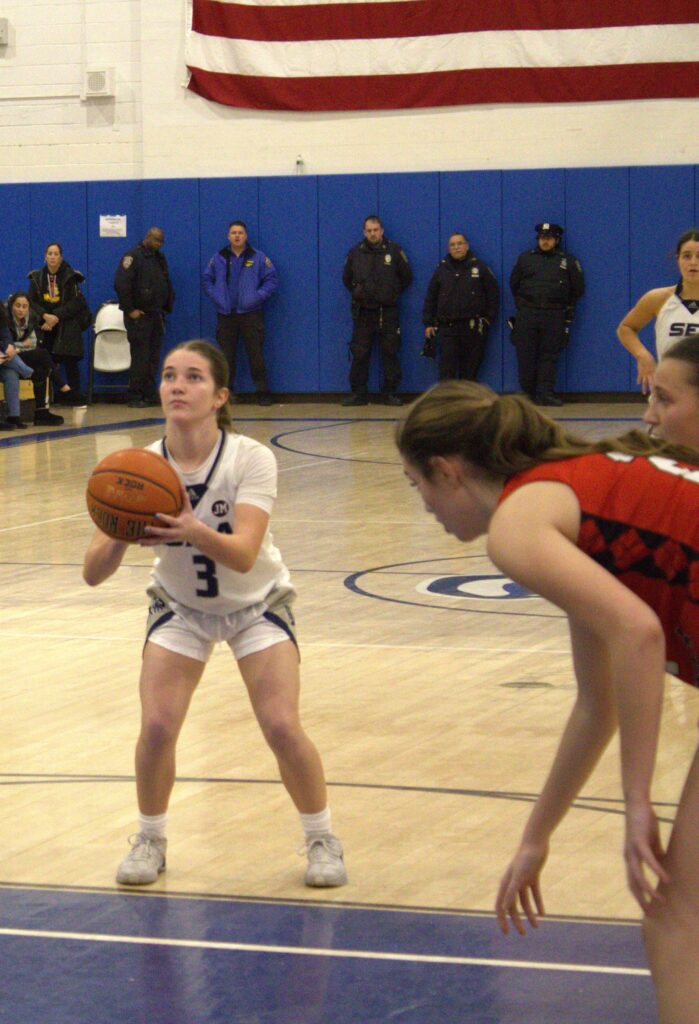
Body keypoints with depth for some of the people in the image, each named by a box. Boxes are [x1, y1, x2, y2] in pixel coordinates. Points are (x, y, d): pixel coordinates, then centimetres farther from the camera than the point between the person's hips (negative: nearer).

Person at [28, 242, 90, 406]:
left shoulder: (70, 277, -1)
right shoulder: (37, 278, 7)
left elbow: (75, 303, -7)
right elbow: (31, 302, 2)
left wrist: (57, 317, -15)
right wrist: (45, 316, -15)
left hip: (68, 326, -2)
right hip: (45, 324, 2)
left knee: (70, 361, -8)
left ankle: (75, 396, -4)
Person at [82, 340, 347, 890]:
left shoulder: (252, 460, -26)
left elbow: (244, 554, -39)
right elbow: (94, 573, -25)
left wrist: (195, 531, -58)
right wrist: (120, 536, -46)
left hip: (255, 603, -2)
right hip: (180, 606, 2)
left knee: (282, 725, -17)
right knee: (156, 725, -16)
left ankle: (322, 839, 8)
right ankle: (150, 839, 11)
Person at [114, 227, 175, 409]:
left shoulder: (160, 258, 15)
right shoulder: (133, 257, -10)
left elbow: (167, 284, 25)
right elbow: (121, 284, -17)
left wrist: (168, 305, 13)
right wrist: (130, 310, -16)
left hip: (156, 315, 7)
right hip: (139, 316, -7)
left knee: (154, 357, 7)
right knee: (140, 357, -8)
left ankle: (150, 395, 12)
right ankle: (135, 398, -4)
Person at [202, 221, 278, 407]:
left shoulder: (258, 258, 0)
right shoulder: (218, 258, 8)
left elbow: (272, 280, 0)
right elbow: (207, 280, 14)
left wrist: (257, 297, -10)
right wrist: (216, 297, -1)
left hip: (250, 314, -3)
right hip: (225, 315, 3)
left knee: (256, 355, -4)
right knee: (226, 356, 6)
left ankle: (263, 392, 2)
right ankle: (226, 392, 13)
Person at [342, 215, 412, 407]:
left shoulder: (394, 251, -1)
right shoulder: (355, 253, 3)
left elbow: (407, 276, 9)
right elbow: (347, 278, 17)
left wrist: (393, 293, 8)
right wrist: (357, 293, 11)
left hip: (388, 312, -1)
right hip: (363, 312, 1)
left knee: (390, 353, 1)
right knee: (359, 355, 1)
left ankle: (391, 393, 7)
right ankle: (358, 393, 6)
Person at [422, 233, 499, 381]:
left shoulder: (480, 268, 5)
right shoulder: (442, 270, 10)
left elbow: (493, 294, 8)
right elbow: (430, 298, 13)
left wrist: (488, 318, 4)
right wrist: (428, 323, 7)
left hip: (473, 329, -1)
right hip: (447, 328, 1)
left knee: (470, 371, 4)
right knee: (447, 370, -8)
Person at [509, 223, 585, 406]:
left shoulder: (568, 261, 8)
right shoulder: (525, 258, 12)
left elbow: (578, 288, 14)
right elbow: (514, 283, 19)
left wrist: (567, 307, 13)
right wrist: (521, 303, 13)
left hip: (554, 316, -1)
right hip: (527, 314, 1)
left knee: (549, 356, -2)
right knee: (526, 356, 0)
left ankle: (545, 394, -1)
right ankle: (527, 394, 9)